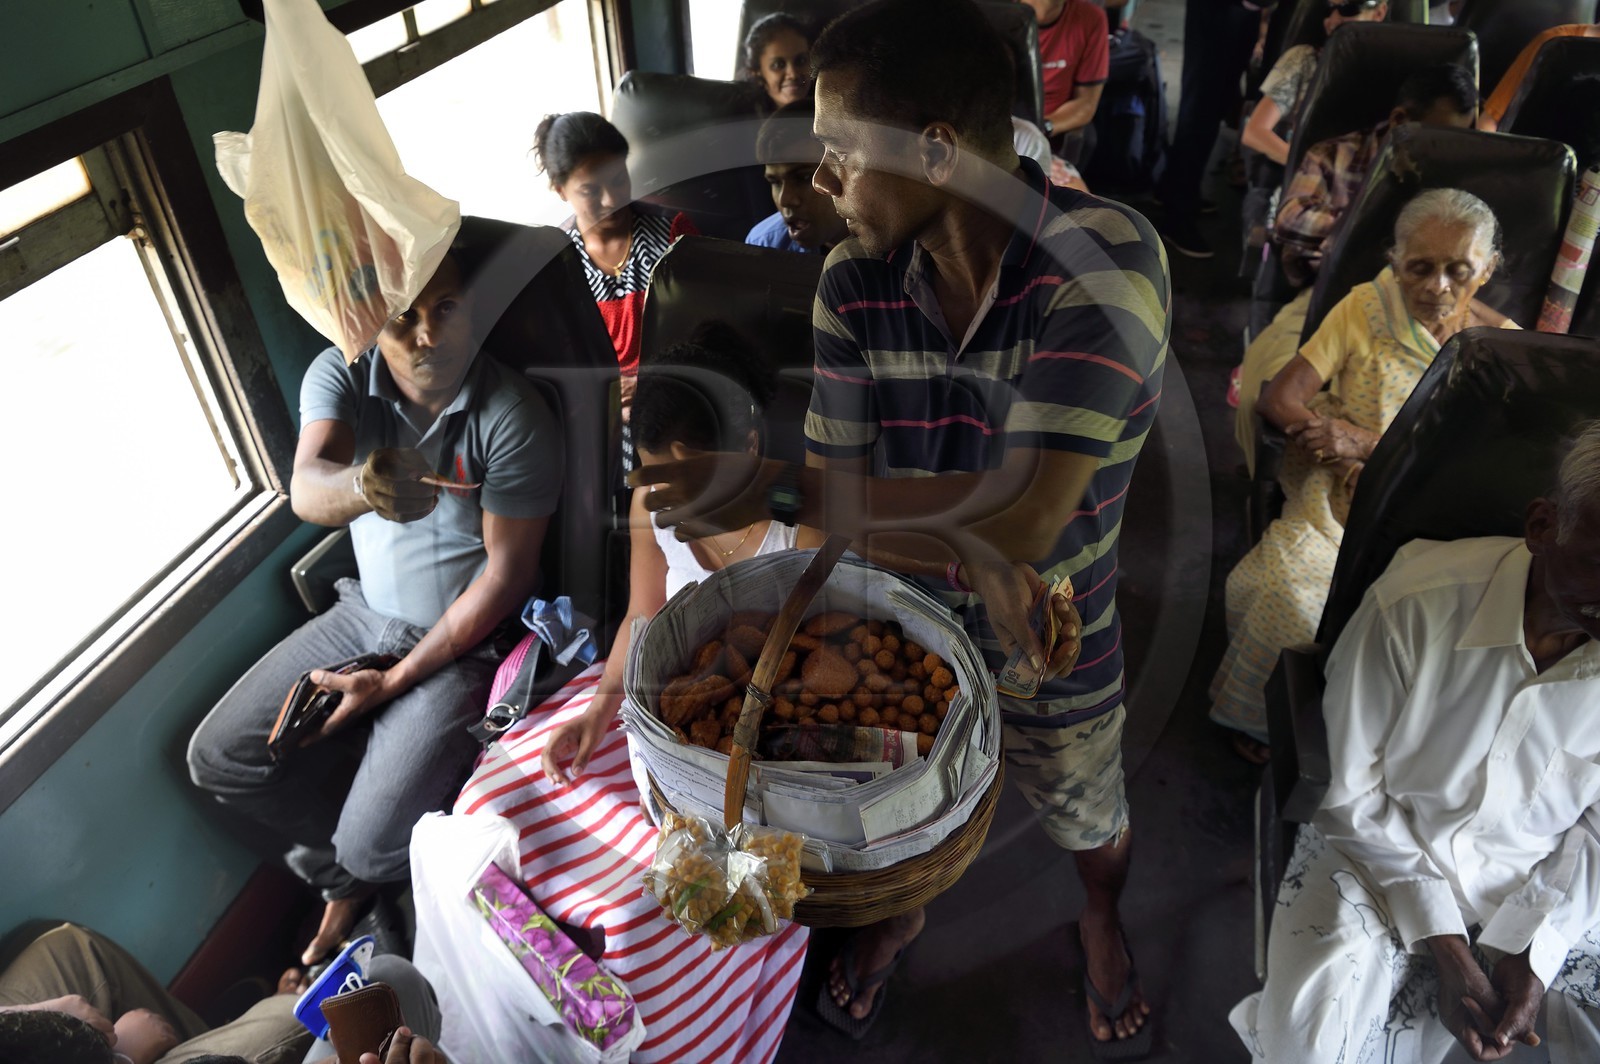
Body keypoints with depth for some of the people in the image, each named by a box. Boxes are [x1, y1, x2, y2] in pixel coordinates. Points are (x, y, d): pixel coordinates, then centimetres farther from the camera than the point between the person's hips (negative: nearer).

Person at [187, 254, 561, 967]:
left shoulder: (512, 417, -22)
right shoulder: (339, 375, -9)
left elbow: (507, 573, -17)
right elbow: (306, 488, -29)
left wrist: (394, 682, -15)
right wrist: (363, 487, -56)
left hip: (466, 637, -5)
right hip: (367, 613, 6)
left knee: (373, 845, -15)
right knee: (218, 758, 4)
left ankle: (357, 871, 25)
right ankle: (345, 879, 26)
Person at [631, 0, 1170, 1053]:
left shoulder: (1105, 256, -30)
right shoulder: (855, 281, -15)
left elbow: (1028, 515, -38)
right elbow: (842, 493, -12)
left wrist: (770, 488, -38)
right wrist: (974, 560, -31)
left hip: (1059, 651, -2)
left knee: (1090, 821, 27)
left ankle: (1104, 923, 64)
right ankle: (897, 914, 65)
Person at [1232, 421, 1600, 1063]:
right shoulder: (1416, 606, -23)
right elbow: (1351, 794, -12)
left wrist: (1531, 954, -10)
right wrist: (1443, 945, -14)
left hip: (1548, 887, 3)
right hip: (1384, 846, -3)